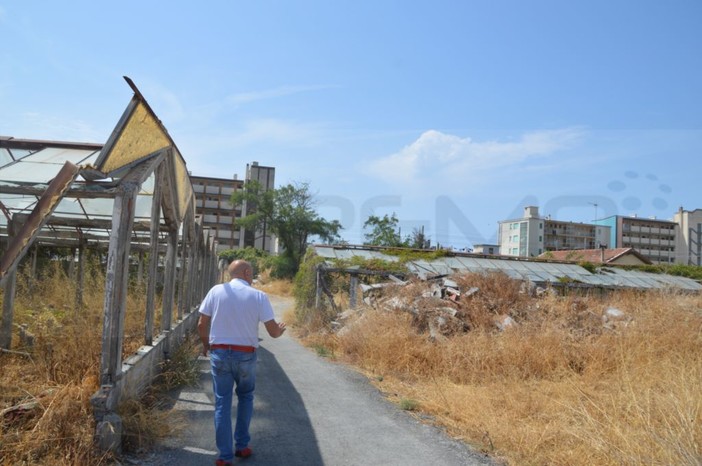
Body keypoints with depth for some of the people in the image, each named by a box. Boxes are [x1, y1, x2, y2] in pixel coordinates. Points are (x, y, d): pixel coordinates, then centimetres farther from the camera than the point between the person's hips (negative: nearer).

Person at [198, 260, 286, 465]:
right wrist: (281, 328, 17)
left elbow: (201, 325, 0)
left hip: (219, 353, 1)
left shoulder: (216, 291, -2)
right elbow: (274, 332, -6)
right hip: (246, 355, -1)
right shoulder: (258, 296, -7)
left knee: (222, 403, 10)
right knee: (245, 397, 23)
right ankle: (242, 446, 27)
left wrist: (206, 344, 19)